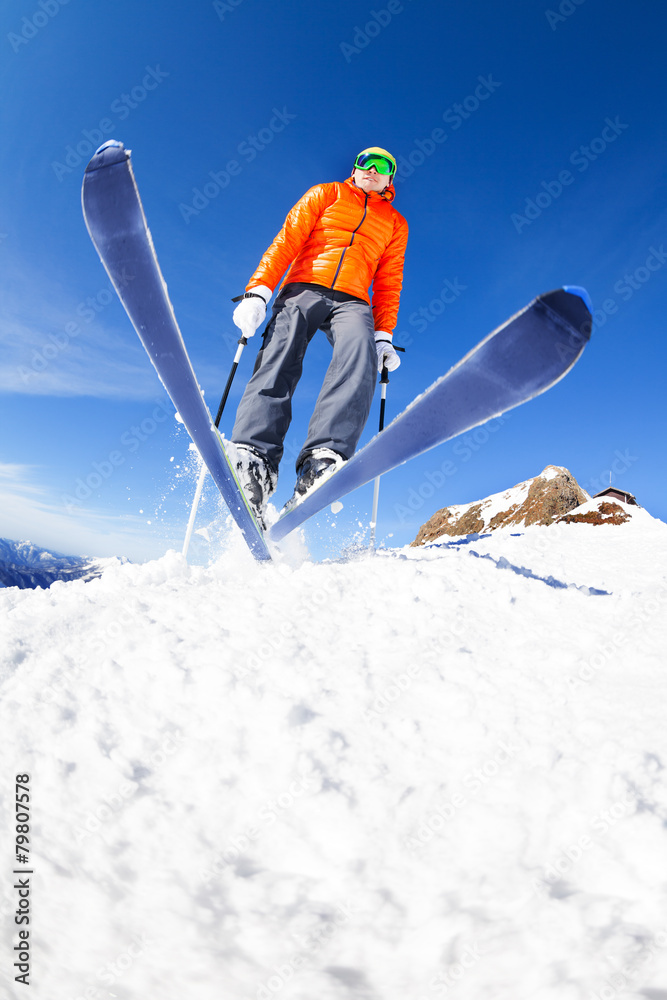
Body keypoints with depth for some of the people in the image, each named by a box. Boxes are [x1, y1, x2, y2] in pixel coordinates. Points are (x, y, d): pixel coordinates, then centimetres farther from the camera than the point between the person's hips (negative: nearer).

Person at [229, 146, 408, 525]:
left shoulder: (395, 223, 28)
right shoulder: (325, 194, 23)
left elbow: (389, 283, 22)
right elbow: (287, 242, 11)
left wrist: (384, 336, 5)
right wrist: (257, 291, -5)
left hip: (352, 302, 0)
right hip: (303, 289, 0)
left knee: (360, 350, -35)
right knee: (279, 357, -30)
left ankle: (324, 459, -54)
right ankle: (254, 459, -47)